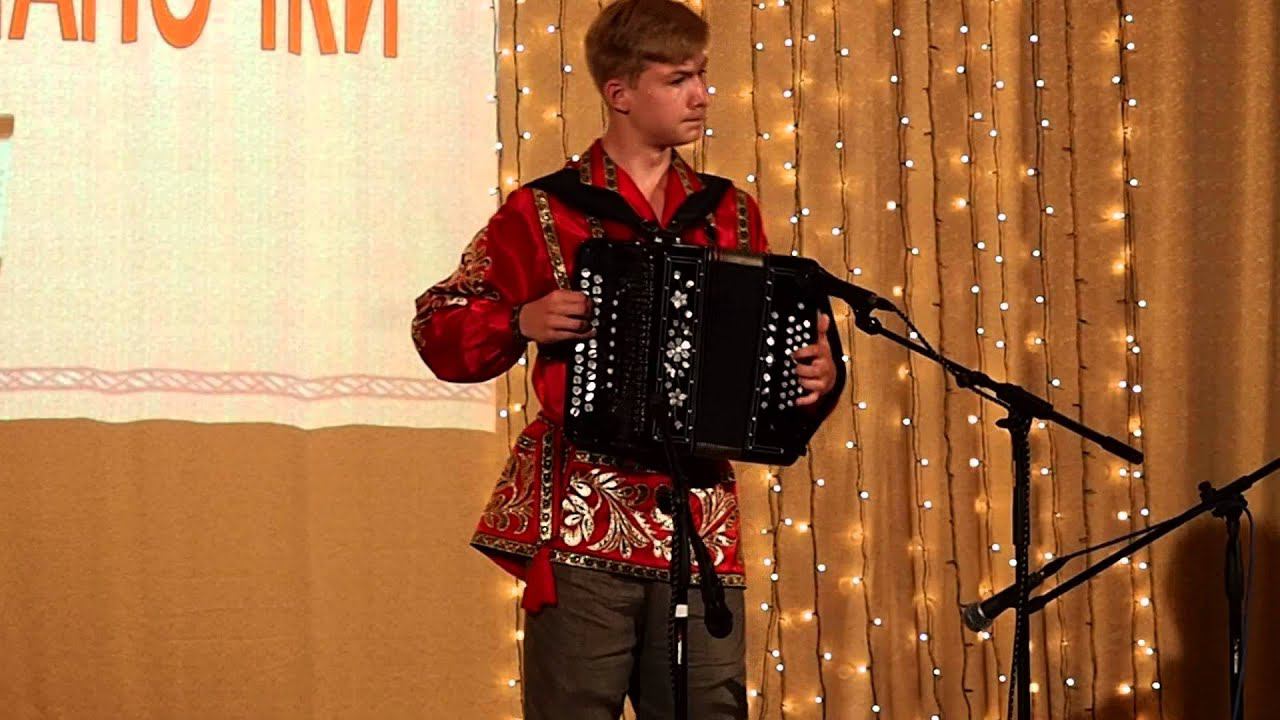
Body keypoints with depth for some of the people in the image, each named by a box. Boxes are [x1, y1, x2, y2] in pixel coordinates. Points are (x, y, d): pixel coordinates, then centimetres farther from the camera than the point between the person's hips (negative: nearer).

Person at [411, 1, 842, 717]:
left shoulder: (731, 216, 15)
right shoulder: (544, 212, 4)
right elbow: (440, 328, 6)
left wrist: (818, 376, 0)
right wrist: (523, 322, -11)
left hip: (701, 521, 3)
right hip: (581, 523, -3)